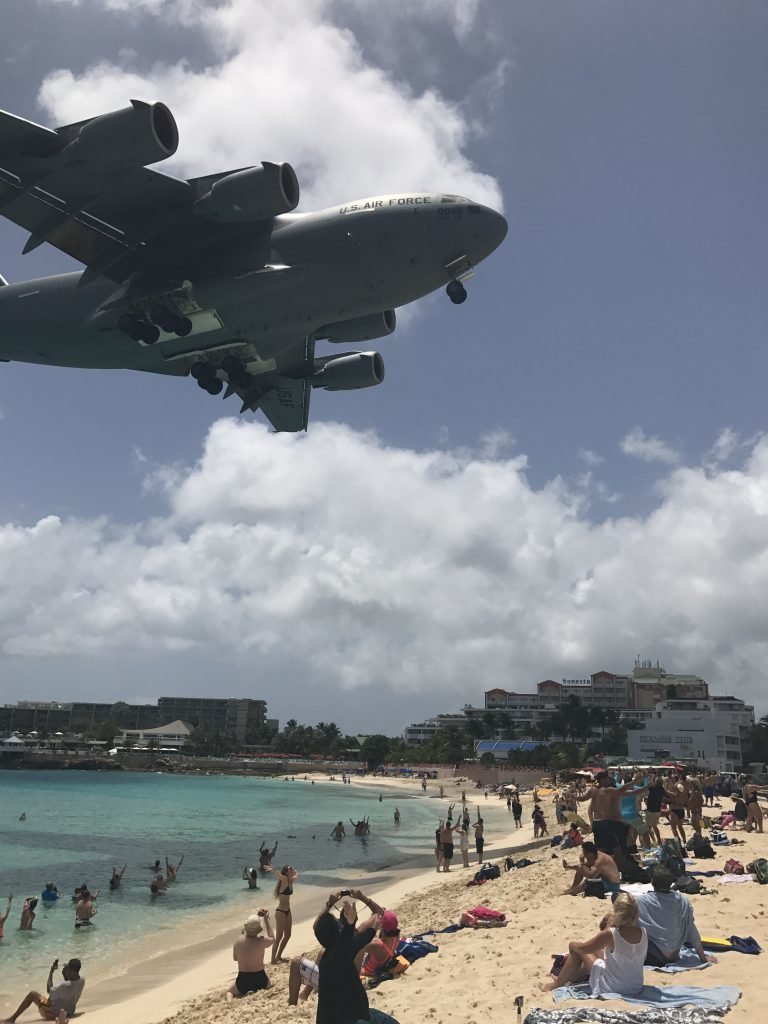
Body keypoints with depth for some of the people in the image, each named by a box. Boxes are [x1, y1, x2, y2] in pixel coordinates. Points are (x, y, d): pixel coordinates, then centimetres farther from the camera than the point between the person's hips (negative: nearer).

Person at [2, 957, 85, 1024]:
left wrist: (51, 972, -11)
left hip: (55, 1013, -7)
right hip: (70, 1012, 7)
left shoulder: (65, 986, -35)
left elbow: (49, 990, -17)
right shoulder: (82, 979, -15)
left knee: (32, 994, 4)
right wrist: (65, 974, -8)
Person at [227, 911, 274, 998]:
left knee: (229, 992, 30)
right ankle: (259, 992, 0)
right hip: (260, 979, -1)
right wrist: (266, 919, 17)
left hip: (243, 980, 1)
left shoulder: (238, 941, -9)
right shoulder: (262, 941, -15)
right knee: (268, 984, 33)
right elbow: (272, 938, 11)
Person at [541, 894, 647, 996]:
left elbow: (583, 948, -9)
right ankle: (572, 978, 45)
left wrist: (572, 945, 13)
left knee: (575, 948, 9)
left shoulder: (610, 934, -23)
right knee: (595, 949, 25)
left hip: (613, 987, -6)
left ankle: (558, 983, 29)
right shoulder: (643, 932, -8)